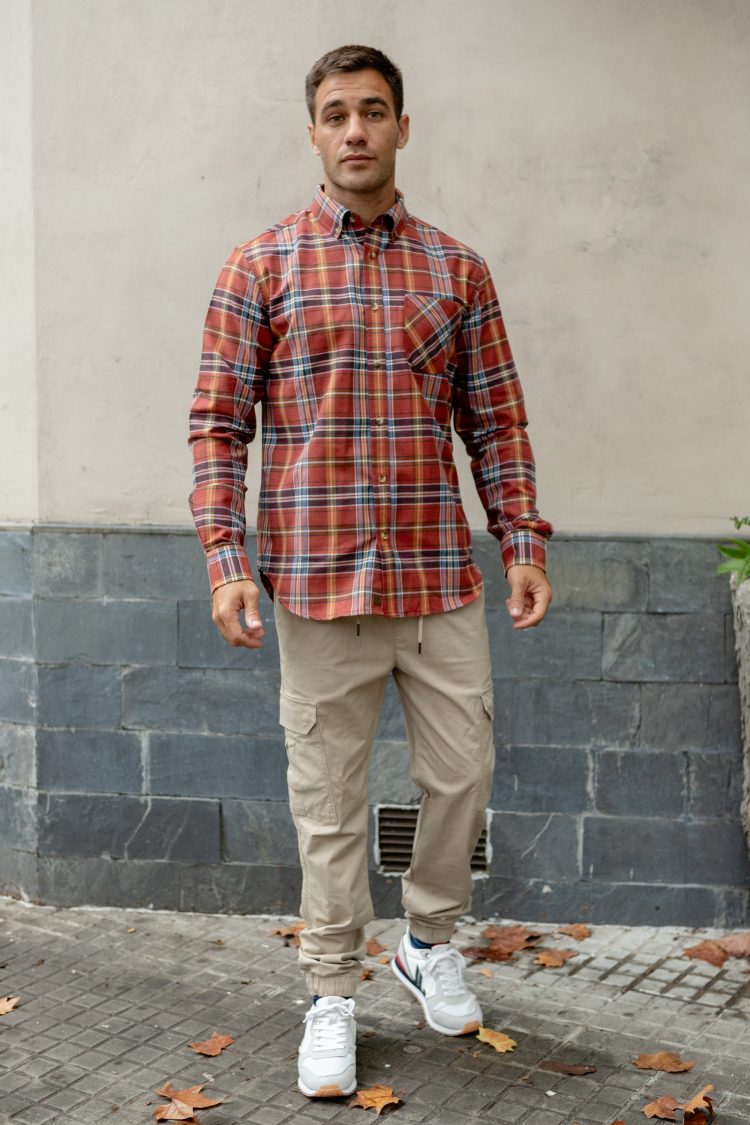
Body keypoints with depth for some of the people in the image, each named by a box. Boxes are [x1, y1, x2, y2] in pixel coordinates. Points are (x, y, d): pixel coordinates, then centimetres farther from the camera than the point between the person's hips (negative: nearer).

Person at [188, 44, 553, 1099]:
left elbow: (496, 420, 10)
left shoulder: (458, 270, 8)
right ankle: (333, 993, 23)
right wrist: (226, 559, -9)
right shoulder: (262, 266, 2)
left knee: (463, 772, 10)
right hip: (318, 575, -2)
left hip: (441, 574, 3)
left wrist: (524, 544, 4)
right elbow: (218, 423, -1)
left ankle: (431, 941, 35)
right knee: (328, 797, 6)